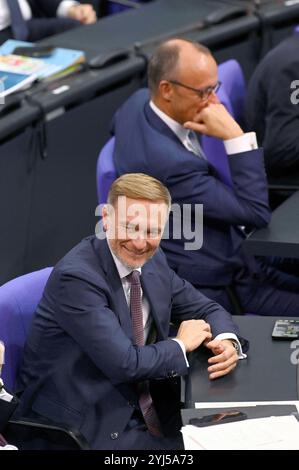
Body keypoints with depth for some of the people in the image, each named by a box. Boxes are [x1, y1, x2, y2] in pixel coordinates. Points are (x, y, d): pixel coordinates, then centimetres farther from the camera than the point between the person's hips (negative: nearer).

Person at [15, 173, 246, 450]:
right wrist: (181, 345, -8)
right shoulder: (76, 276, -21)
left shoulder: (153, 261, 3)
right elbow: (124, 364, -24)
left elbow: (205, 310, 14)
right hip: (85, 425, -8)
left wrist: (228, 343, -8)